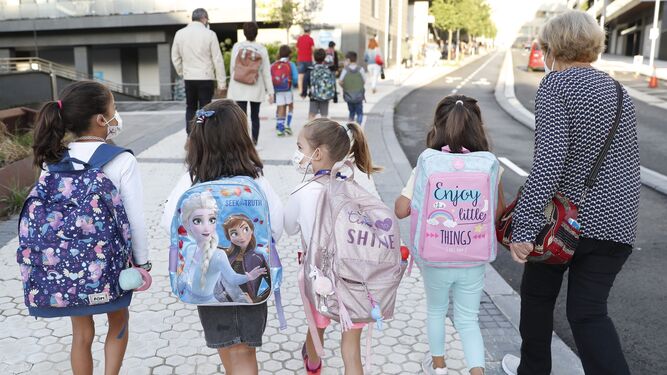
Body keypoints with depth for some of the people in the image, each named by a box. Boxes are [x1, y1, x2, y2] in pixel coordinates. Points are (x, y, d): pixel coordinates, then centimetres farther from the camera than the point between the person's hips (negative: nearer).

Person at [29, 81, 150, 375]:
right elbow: (135, 219, -15)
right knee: (118, 320, 24)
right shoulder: (122, 161, -17)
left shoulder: (52, 161, -5)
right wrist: (142, 263, -2)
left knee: (82, 333, 19)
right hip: (111, 260, -3)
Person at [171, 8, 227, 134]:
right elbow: (218, 60, -7)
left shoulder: (180, 33, 5)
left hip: (188, 78, 4)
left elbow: (175, 58, 10)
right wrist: (222, 83, -3)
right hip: (206, 78, -4)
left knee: (190, 109, 15)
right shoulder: (209, 34, -7)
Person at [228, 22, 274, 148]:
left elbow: (232, 67, -1)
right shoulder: (262, 49, -2)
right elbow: (266, 71, -2)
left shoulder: (237, 46, -5)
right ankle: (254, 142, 18)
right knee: (255, 116, 15)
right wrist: (270, 91, 2)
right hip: (256, 88, 2)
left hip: (239, 87, -1)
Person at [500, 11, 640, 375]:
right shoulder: (619, 91, 10)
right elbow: (629, 161, 15)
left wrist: (523, 226, -24)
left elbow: (549, 159, -23)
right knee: (589, 312, 9)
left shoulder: (556, 83, -10)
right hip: (616, 224, 5)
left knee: (537, 296, 19)